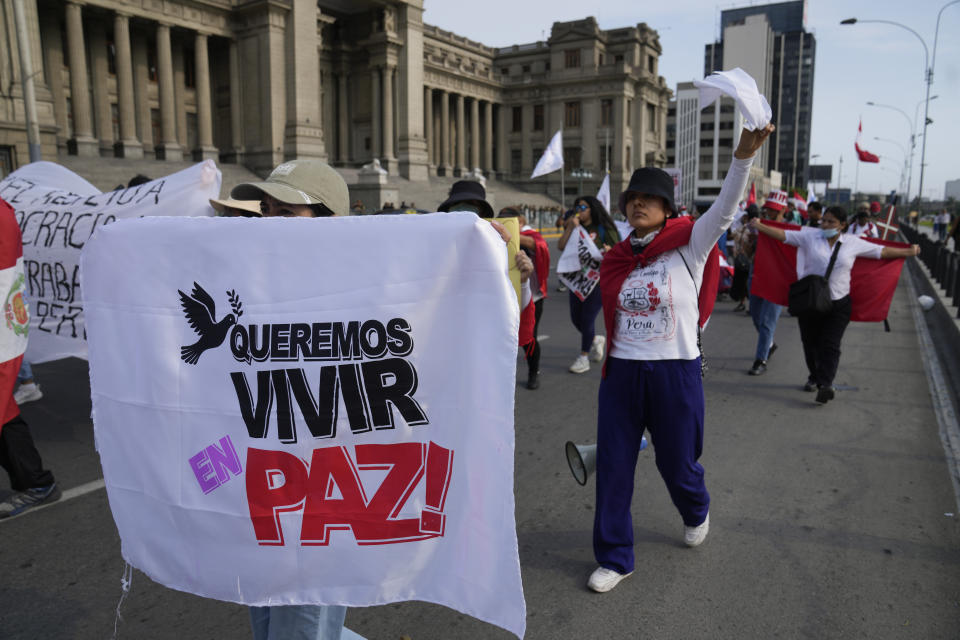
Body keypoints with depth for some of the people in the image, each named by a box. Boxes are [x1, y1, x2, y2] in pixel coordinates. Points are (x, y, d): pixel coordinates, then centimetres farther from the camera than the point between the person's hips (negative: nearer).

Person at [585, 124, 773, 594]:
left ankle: (696, 513, 51)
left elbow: (724, 209, -24)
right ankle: (614, 558, 25)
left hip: (675, 373, -3)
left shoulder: (689, 246, -8)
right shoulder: (615, 260, 3)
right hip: (621, 373, 3)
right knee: (612, 467, 6)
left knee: (677, 464, 14)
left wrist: (743, 155, -37)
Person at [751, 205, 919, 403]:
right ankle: (814, 377, 30)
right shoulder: (810, 236, 1)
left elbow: (881, 251, 12)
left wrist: (908, 252, 14)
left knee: (830, 345, -7)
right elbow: (783, 235, -1)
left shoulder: (854, 243, 4)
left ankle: (825, 384, -9)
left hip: (838, 303, -1)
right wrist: (759, 226, -9)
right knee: (810, 342, 12)